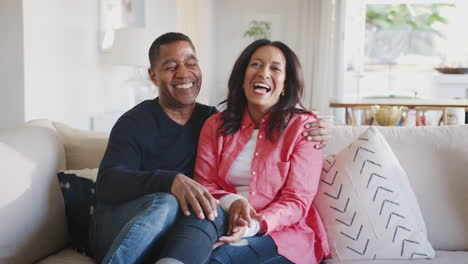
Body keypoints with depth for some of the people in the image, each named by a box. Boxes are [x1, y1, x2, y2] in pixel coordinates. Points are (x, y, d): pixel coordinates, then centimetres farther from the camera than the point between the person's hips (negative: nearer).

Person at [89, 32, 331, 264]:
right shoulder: (135, 122, -2)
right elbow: (108, 183, -18)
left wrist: (307, 133, 1)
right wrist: (172, 181, -35)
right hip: (116, 230, -3)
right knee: (164, 204, -35)